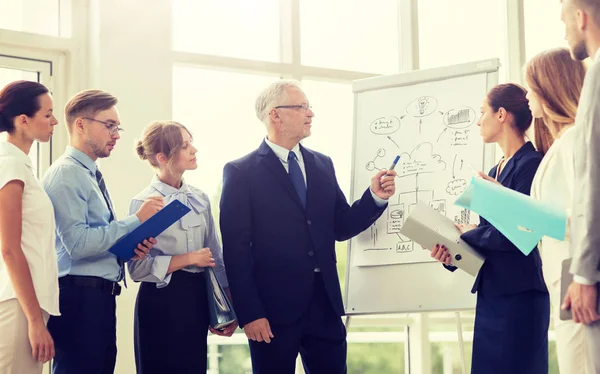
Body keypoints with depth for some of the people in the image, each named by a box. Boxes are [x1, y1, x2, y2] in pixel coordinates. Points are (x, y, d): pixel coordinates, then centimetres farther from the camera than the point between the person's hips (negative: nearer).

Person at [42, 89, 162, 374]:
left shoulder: (91, 176, 18)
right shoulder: (66, 174, -11)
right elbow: (77, 243, -21)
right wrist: (137, 220, -17)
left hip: (100, 297, 10)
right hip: (79, 297, -10)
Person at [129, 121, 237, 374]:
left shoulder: (200, 199, 7)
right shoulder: (143, 203, -9)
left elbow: (215, 257, 10)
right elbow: (137, 268, -14)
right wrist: (188, 259, -16)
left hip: (197, 298, 5)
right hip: (161, 300, -5)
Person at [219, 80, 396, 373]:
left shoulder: (322, 165, 12)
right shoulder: (241, 172, -5)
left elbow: (340, 228, 12)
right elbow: (236, 249, -9)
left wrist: (375, 197, -4)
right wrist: (249, 313, -14)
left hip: (325, 304, 5)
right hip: (273, 306, -5)